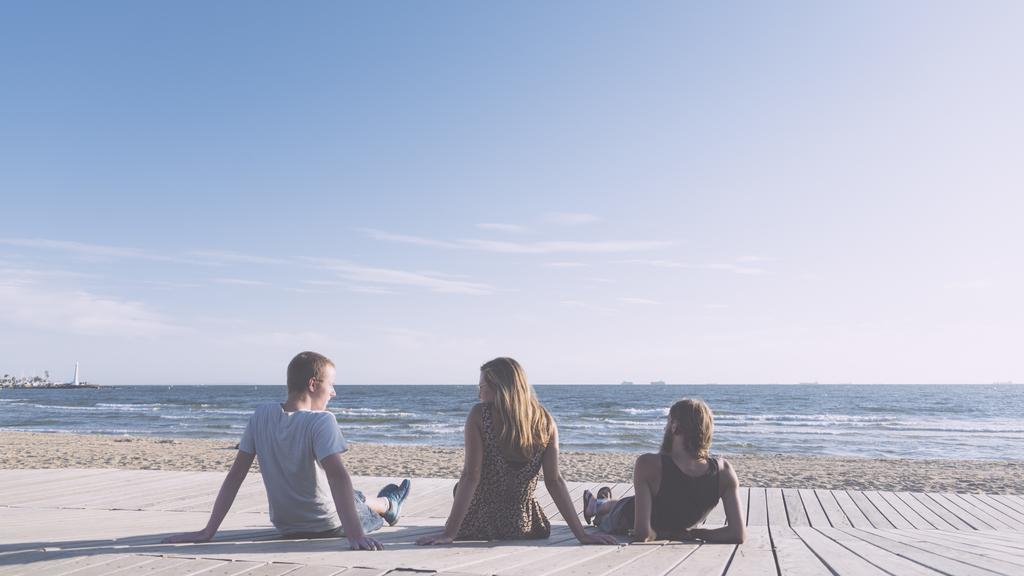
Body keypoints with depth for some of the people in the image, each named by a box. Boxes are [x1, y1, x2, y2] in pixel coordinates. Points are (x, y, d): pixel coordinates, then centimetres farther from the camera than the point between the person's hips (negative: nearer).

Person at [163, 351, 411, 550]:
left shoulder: (262, 415, -10)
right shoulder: (321, 421, -26)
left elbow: (235, 475, -9)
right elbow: (337, 475, -38)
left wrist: (208, 531, -8)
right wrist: (355, 535, -45)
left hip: (284, 526, 5)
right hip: (329, 525, -5)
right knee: (357, 500, 29)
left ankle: (386, 505, 63)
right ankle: (388, 506, 61)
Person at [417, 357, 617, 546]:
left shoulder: (479, 415, -14)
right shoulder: (545, 421, -5)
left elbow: (471, 477, -19)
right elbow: (554, 482, -9)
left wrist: (449, 533, -18)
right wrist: (582, 535, -6)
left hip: (478, 526, -3)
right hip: (524, 527, 3)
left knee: (459, 489, 31)